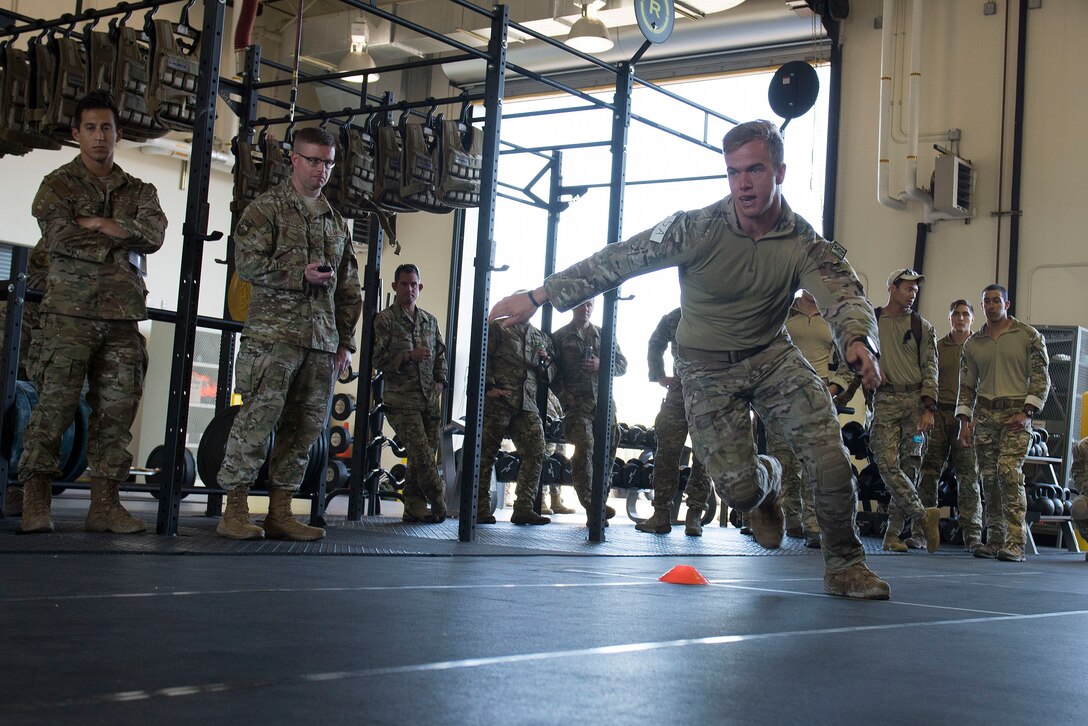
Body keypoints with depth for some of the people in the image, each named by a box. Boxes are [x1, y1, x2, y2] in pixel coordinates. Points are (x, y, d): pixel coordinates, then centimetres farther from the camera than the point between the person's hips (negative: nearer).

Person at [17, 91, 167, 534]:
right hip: (69, 313, -3)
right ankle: (35, 502, -1)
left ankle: (104, 502, 6)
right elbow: (59, 236, -11)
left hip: (123, 319, 4)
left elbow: (154, 234, -2)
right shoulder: (58, 185, 8)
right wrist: (121, 238, -5)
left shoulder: (139, 191, 18)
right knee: (55, 404, -7)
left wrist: (98, 223, -9)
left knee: (117, 410, 1)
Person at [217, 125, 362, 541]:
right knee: (258, 418, -11)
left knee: (305, 427, 4)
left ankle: (280, 513, 10)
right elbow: (247, 262, -8)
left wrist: (346, 342, 15)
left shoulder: (336, 221, 21)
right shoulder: (266, 208, 4)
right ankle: (234, 510, -6)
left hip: (322, 341, 6)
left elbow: (349, 289, 22)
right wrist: (301, 275, -17)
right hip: (274, 332, -6)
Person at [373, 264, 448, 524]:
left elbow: (441, 355, 22)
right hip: (402, 399, -5)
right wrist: (408, 357, -18)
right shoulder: (384, 320, 1)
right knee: (422, 454, -13)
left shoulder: (430, 321, 17)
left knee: (424, 455, 3)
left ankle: (415, 508, 10)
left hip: (430, 399, 5)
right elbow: (377, 358, -6)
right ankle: (439, 506, -4)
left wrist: (440, 381, 6)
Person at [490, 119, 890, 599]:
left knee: (830, 459, -14)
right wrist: (538, 297, -20)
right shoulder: (699, 228, -18)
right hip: (707, 367, -1)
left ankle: (844, 565, 10)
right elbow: (617, 260, -17)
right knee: (737, 488, -11)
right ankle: (766, 483, 30)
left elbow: (844, 295, -27)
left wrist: (859, 341, -51)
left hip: (771, 355, 2)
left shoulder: (805, 244, -13)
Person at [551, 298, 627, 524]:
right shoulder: (560, 337, 7)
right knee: (585, 448, -19)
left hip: (604, 403, 4)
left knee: (607, 451, -1)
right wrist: (564, 397, -11)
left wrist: (601, 365, -6)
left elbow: (622, 365, 14)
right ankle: (592, 505, -18)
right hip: (577, 403, -4)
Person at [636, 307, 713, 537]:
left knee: (704, 456, -1)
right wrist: (659, 376, 12)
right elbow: (655, 345, 24)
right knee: (666, 452, -4)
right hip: (678, 393, 2)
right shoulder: (672, 319, 8)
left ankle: (695, 515, 5)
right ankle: (662, 514, 0)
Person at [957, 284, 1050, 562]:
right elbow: (967, 385, 16)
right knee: (989, 477, 2)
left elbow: (1041, 377, 0)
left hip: (1016, 414, -4)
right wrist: (964, 421, 6)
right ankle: (995, 541, 7)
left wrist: (1026, 412, -10)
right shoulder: (973, 343, 14)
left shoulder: (1028, 336, 3)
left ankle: (1015, 542, -18)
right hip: (984, 414, 4)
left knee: (1009, 471, -18)